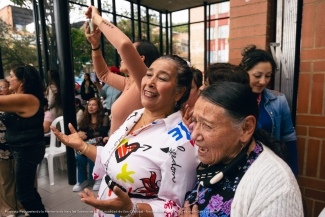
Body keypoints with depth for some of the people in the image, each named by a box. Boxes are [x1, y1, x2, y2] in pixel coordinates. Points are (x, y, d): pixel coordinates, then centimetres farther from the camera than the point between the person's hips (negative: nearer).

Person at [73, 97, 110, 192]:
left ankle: (97, 178, -10)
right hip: (86, 144, 4)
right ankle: (82, 180, -8)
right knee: (79, 156, -28)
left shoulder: (104, 118, 2)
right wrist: (80, 134, -18)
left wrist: (86, 135, -15)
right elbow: (80, 132, 7)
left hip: (99, 144, -3)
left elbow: (103, 132, -11)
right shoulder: (85, 119, 16)